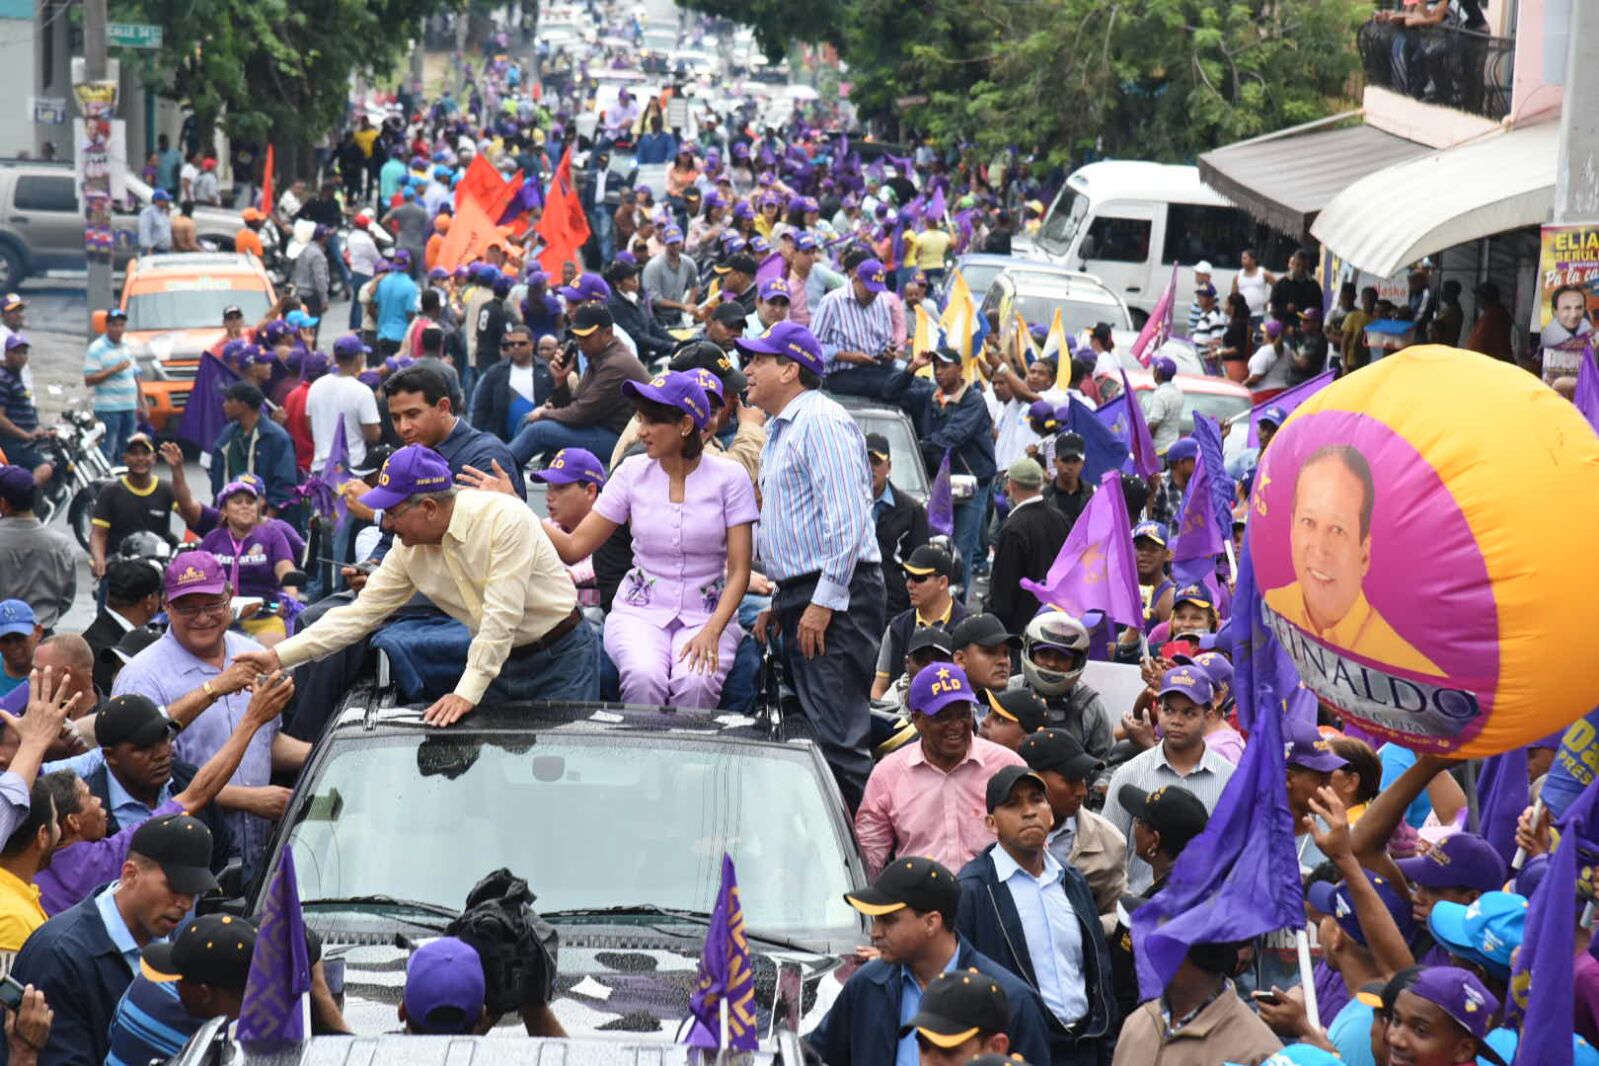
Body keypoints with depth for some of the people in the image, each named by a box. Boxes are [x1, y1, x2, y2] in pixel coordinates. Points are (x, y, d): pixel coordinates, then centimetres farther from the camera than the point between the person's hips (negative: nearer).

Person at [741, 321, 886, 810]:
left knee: (835, 736, -16)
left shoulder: (820, 421, -9)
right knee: (811, 732, 9)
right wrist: (780, 603, 22)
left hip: (836, 594, -11)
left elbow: (847, 518, -18)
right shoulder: (778, 430, 22)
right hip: (801, 595, 11)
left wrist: (824, 602, -22)